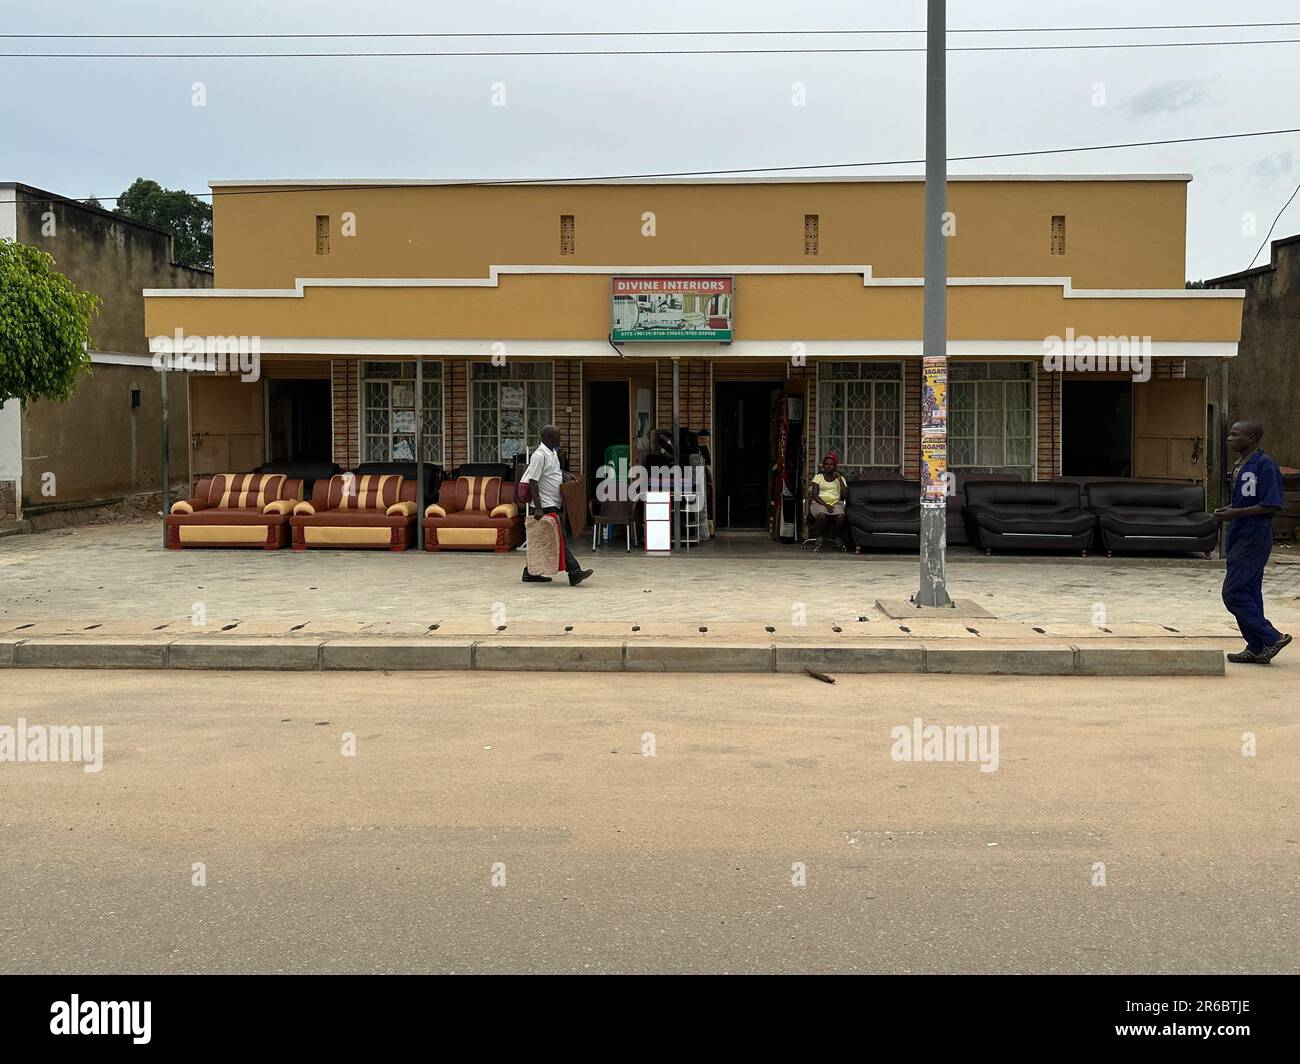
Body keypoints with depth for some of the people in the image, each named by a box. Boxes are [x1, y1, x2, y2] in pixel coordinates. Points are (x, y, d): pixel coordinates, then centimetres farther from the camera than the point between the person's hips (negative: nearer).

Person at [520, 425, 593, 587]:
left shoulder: (553, 453, 14)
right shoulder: (539, 455, -15)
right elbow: (532, 482, -18)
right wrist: (538, 508, -22)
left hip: (555, 504, 9)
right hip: (546, 506, -9)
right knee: (562, 539, -12)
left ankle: (530, 572, 17)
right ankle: (574, 573, -14)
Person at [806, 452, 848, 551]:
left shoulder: (840, 479, 16)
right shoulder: (818, 477, 12)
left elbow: (845, 495, 2)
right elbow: (814, 495, 0)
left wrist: (839, 479, 0)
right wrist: (825, 505, -17)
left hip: (835, 503, 1)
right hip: (819, 503, -1)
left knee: (841, 516, -34)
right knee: (822, 515, -38)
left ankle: (839, 539, -14)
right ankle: (819, 539, -20)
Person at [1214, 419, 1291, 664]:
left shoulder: (1265, 465, -15)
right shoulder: (1239, 466, 14)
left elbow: (1272, 505, -19)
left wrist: (1235, 513, -19)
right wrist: (1227, 512, 6)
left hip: (1254, 537, -10)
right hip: (1237, 535, 10)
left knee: (1234, 593, -10)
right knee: (1249, 593, 11)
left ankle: (1272, 638, -1)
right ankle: (1256, 649, 16)